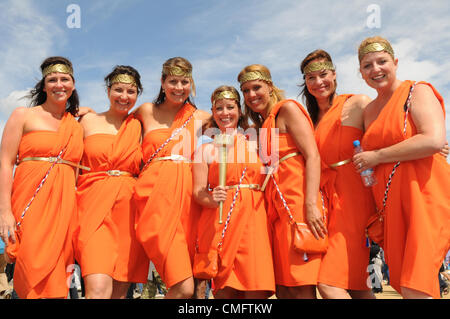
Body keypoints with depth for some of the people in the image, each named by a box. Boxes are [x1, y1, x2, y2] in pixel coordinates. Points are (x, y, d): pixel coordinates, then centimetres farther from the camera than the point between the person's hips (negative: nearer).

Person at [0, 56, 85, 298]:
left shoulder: (77, 126, 17)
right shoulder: (23, 115, 6)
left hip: (64, 206, 4)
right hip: (30, 203, -3)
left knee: (56, 284, 2)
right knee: (35, 272, -10)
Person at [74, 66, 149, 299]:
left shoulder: (139, 126, 13)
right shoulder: (89, 121, 10)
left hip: (128, 211, 2)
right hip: (94, 209, -2)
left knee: (120, 290, 5)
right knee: (98, 288, -19)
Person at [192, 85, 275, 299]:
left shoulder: (255, 144, 14)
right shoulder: (206, 149, 9)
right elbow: (198, 191, 2)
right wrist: (212, 200, -16)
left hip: (253, 219, 1)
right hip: (219, 222, -1)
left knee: (255, 289, -8)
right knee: (224, 289, -3)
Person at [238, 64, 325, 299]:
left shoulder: (287, 108, 0)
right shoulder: (261, 125, 24)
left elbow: (313, 156, -11)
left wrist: (311, 204, -20)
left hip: (298, 200, -8)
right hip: (277, 207, 8)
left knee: (300, 288, -10)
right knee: (282, 288, 7)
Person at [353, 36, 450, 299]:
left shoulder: (417, 92, -2)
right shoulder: (370, 110, 19)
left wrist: (377, 156, -12)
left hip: (424, 195, -7)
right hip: (391, 203, 7)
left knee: (414, 287, -13)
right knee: (403, 283, 7)